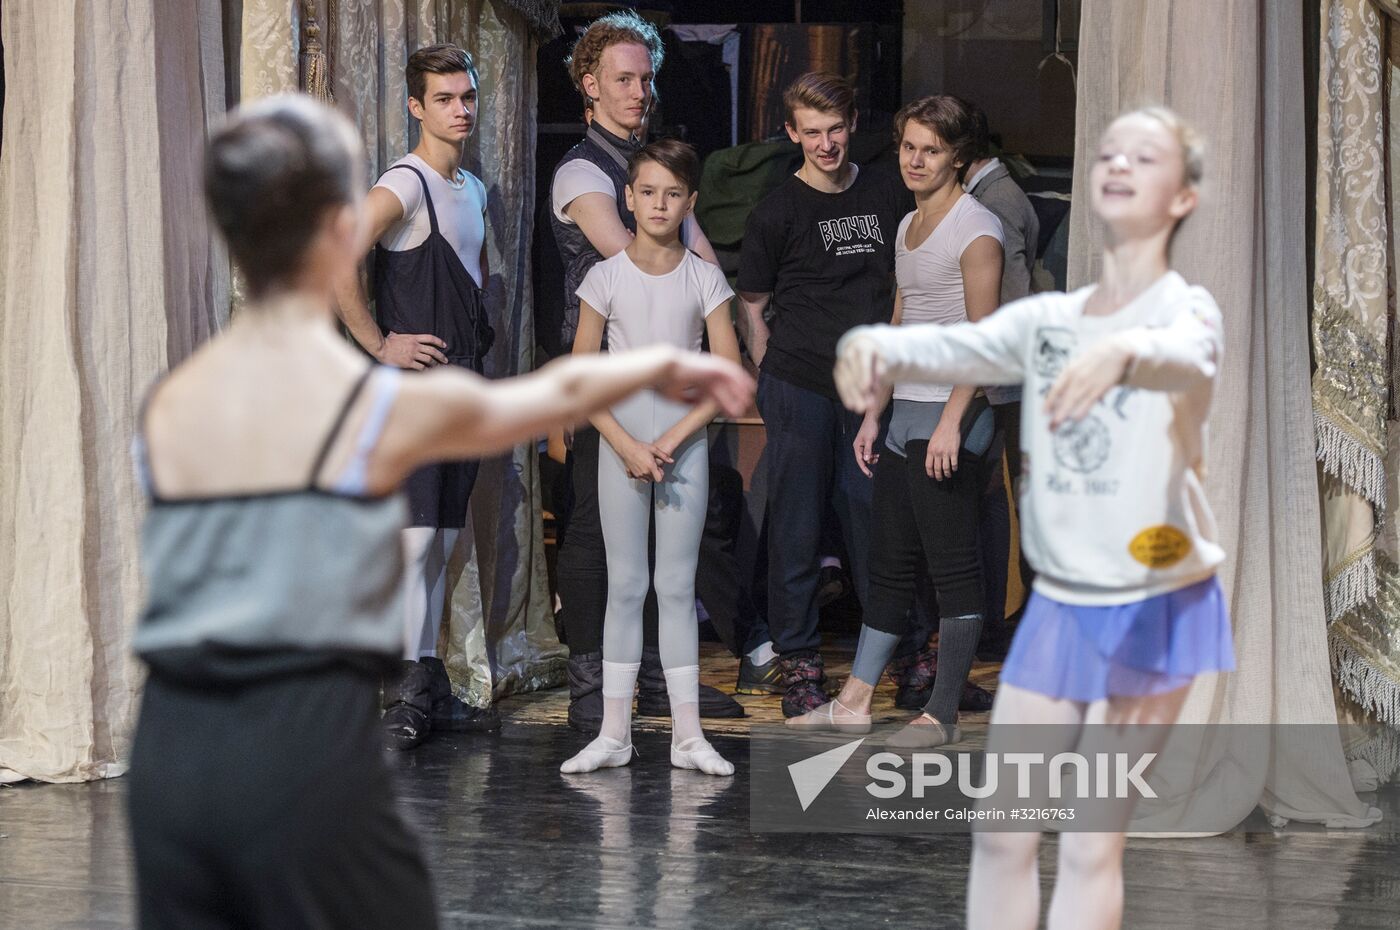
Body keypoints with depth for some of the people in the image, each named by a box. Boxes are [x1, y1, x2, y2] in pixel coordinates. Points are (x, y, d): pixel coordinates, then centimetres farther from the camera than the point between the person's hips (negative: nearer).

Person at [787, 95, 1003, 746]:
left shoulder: (976, 230, -9)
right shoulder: (909, 228, 17)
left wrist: (951, 421, -22)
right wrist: (873, 415, 18)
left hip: (952, 418, -9)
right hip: (905, 414, 9)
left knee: (953, 568, -4)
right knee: (889, 563, 11)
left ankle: (942, 714, -1)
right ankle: (855, 699, 15)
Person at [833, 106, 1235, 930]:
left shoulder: (1187, 307, -9)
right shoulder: (1048, 317, 8)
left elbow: (1188, 363, -33)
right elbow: (954, 347, -8)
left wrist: (1122, 354, -56)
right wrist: (877, 345, -31)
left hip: (1155, 605, -5)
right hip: (1057, 604, 5)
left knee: (1091, 845, -4)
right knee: (1001, 832, 5)